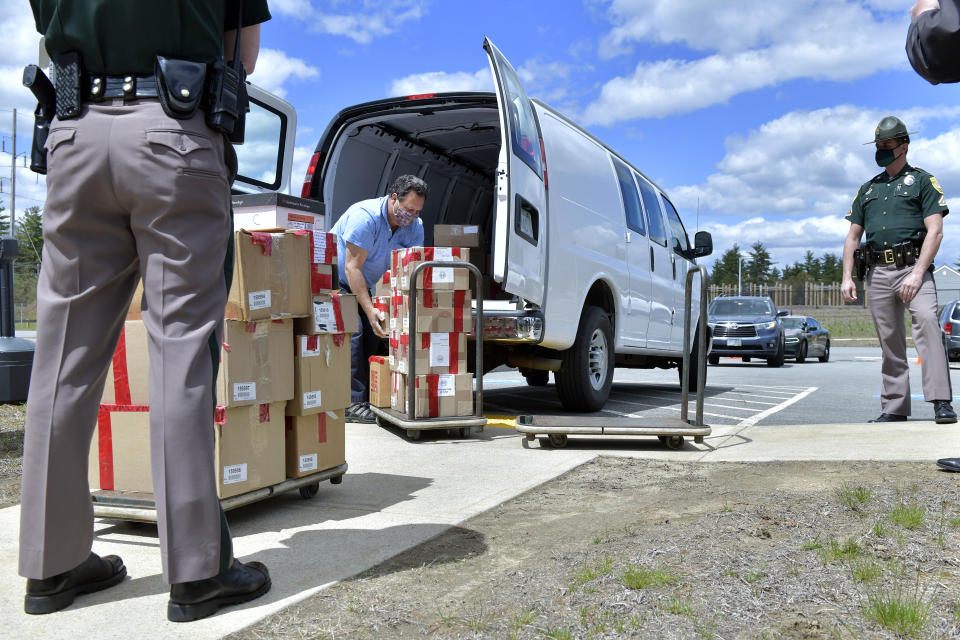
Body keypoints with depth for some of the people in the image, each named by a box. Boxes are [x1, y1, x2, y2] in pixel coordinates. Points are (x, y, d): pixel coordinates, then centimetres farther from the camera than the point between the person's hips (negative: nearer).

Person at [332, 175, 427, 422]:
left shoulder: (415, 227, -9)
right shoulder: (365, 216, -30)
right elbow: (352, 267, -32)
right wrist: (370, 311, -38)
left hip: (362, 285, 7)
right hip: (334, 279, -7)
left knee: (372, 335, -2)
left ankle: (367, 400, 4)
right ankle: (352, 403, -21)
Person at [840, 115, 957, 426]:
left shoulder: (922, 180, 7)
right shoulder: (868, 188, 22)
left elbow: (935, 230, -4)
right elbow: (853, 237, 20)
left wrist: (917, 273, -18)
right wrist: (847, 277, 6)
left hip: (912, 265, -5)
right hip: (877, 272, 5)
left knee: (926, 319, -26)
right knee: (889, 341, 6)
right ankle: (894, 408, 11)